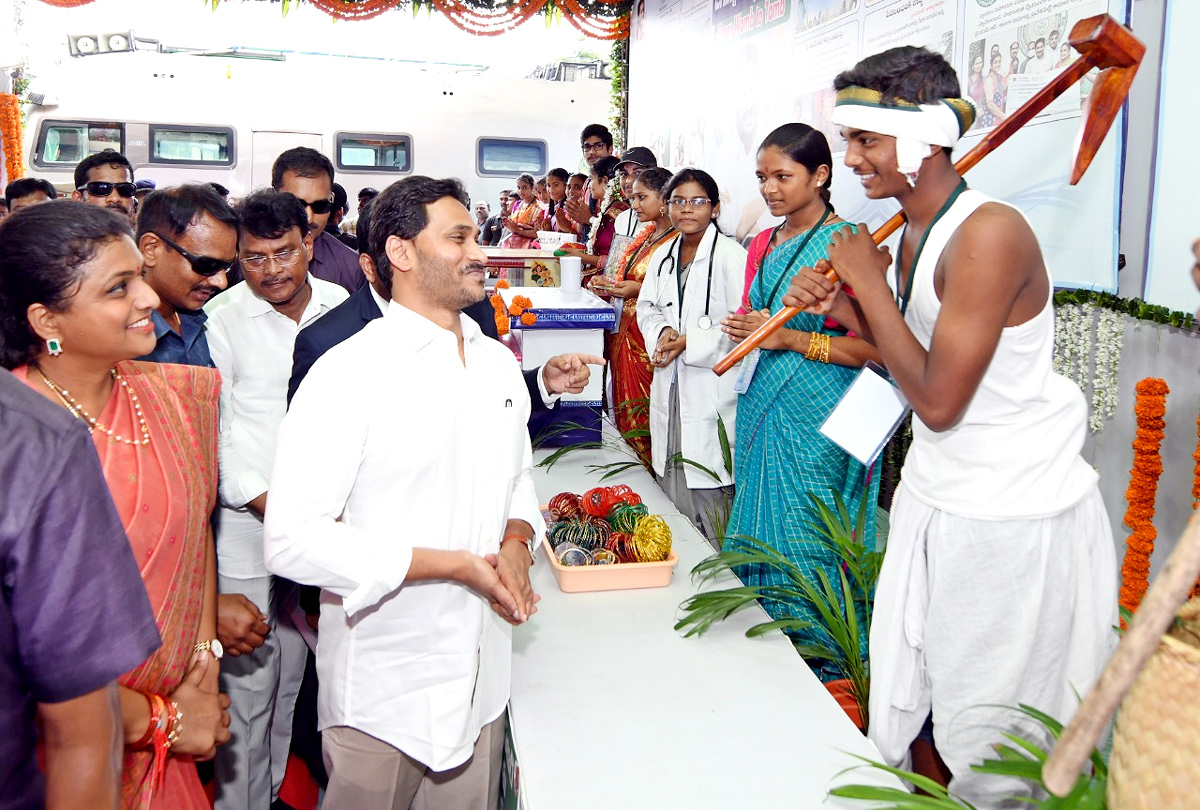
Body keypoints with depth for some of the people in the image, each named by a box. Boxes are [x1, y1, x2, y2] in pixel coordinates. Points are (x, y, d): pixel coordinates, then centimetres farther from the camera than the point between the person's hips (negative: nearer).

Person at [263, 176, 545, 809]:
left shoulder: (499, 363, 7)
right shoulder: (348, 373, -17)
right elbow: (293, 540, -22)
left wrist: (516, 545, -5)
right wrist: (452, 564, -22)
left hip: (483, 677, 6)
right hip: (383, 688, -6)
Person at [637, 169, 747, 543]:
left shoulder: (731, 256, -10)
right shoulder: (662, 256, 13)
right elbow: (647, 308, 19)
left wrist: (690, 343, -18)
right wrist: (662, 331, -3)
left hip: (712, 389, -7)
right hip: (670, 387, 7)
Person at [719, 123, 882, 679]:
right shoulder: (762, 244, 12)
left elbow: (875, 347, -15)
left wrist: (790, 339, -18)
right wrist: (742, 329, 1)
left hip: (819, 420, -7)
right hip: (762, 406, 8)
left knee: (808, 545, -3)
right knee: (760, 534, 13)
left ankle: (826, 665, 15)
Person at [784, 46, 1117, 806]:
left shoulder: (990, 232, -23)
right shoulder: (913, 234, 4)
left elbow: (939, 400, -26)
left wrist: (870, 284, -18)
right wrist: (847, 309, -4)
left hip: (1014, 521, -8)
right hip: (933, 502, 8)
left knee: (994, 748, 10)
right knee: (911, 712, 19)